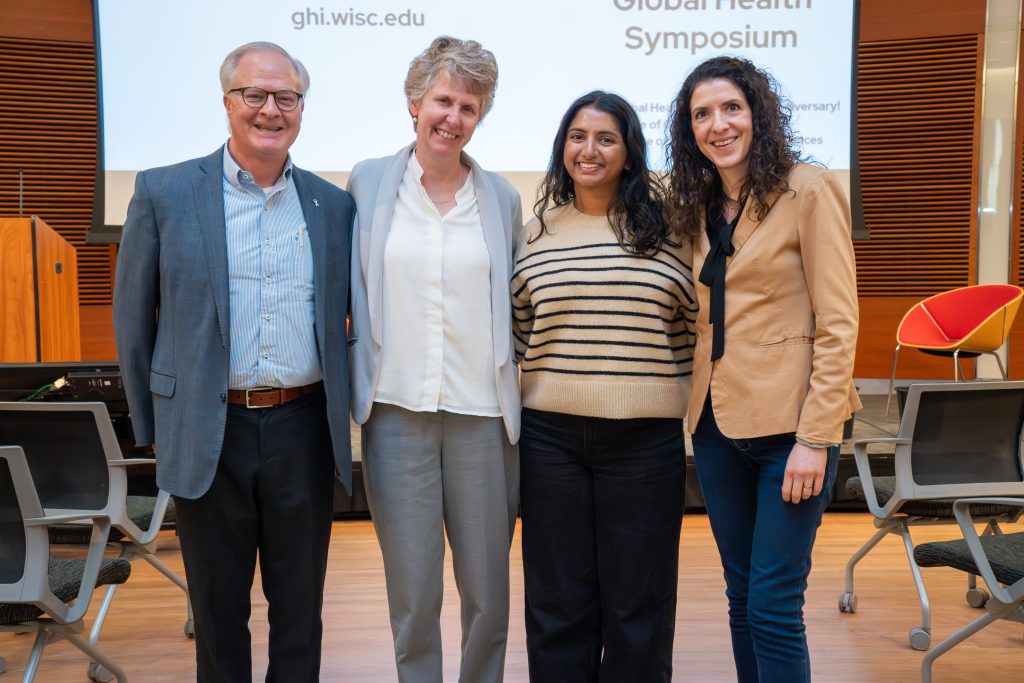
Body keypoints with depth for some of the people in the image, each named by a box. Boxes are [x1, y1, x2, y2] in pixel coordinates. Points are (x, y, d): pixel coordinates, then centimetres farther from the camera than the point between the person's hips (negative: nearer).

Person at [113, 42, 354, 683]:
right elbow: (133, 318, 3)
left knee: (300, 608, 15)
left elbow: (353, 315, 12)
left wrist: (343, 407, 8)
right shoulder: (163, 193, -1)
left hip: (303, 431, 2)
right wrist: (155, 427, 3)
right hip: (208, 433, -1)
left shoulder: (334, 205, 5)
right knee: (218, 610, 14)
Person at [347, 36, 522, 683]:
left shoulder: (502, 197, 7)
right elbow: (353, 292, 11)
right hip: (396, 411, 0)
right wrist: (359, 386, 5)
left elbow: (512, 306, 12)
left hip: (482, 413, 1)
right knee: (412, 593, 8)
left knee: (488, 592, 9)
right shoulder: (368, 181, 4)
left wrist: (514, 397, 9)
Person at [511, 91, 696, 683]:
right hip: (551, 435, 2)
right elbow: (515, 327, 12)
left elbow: (698, 322, 7)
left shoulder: (667, 227, 1)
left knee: (639, 601, 11)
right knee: (557, 600, 12)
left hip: (646, 437, -1)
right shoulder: (536, 230, 6)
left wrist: (691, 399, 2)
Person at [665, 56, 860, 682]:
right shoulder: (700, 206, 11)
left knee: (773, 607, -2)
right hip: (719, 421, 6)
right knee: (742, 596, 15)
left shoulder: (808, 191, -8)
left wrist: (815, 439, -16)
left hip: (791, 424, -6)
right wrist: (700, 405, 4)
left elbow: (838, 324, -12)